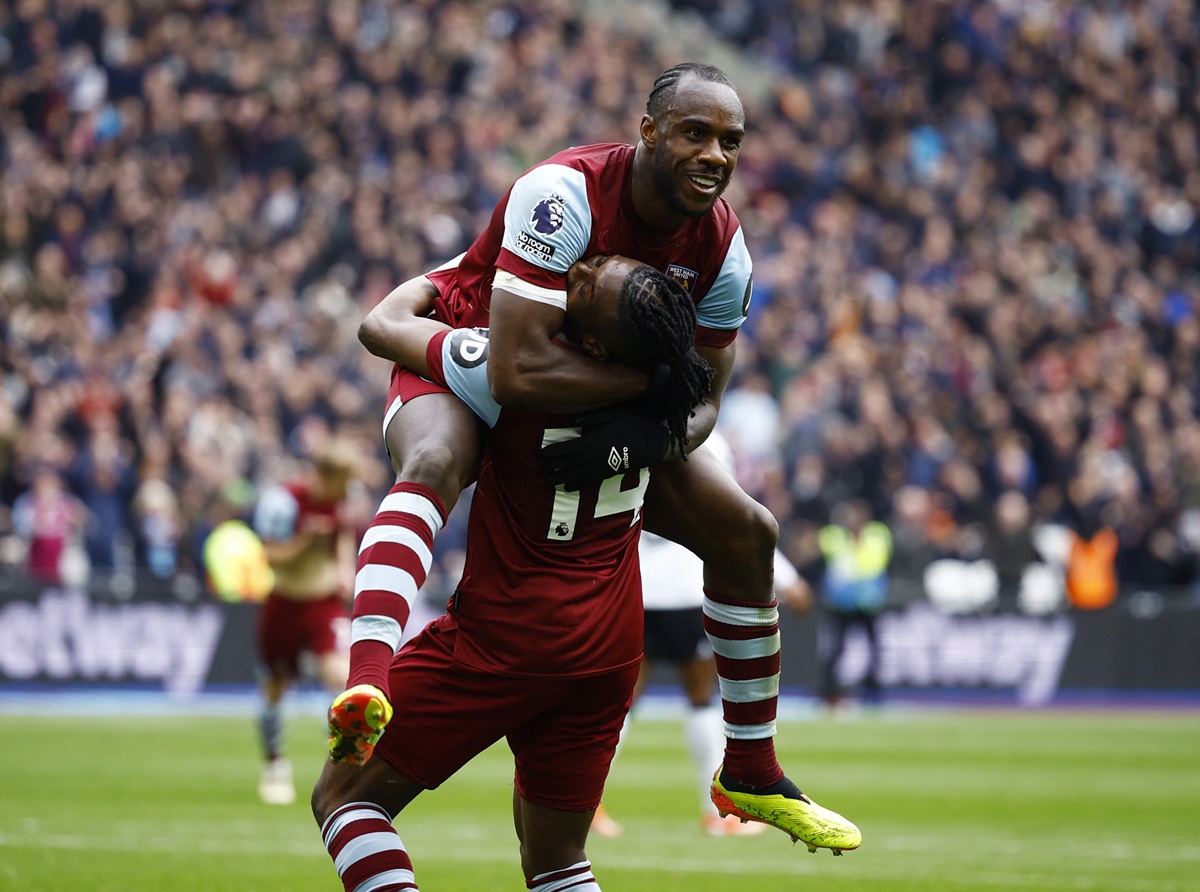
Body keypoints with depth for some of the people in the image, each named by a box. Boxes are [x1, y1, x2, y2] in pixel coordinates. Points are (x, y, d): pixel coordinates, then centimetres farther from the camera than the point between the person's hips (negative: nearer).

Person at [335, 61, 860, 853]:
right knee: (435, 464, -41)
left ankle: (751, 774, 20)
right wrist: (655, 379, -34)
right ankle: (366, 689, -61)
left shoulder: (721, 248, -14)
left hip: (603, 414, 7)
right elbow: (517, 371, -42)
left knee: (747, 533, 5)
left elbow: (703, 405, -9)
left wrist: (644, 437, -32)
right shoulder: (564, 195, -34)